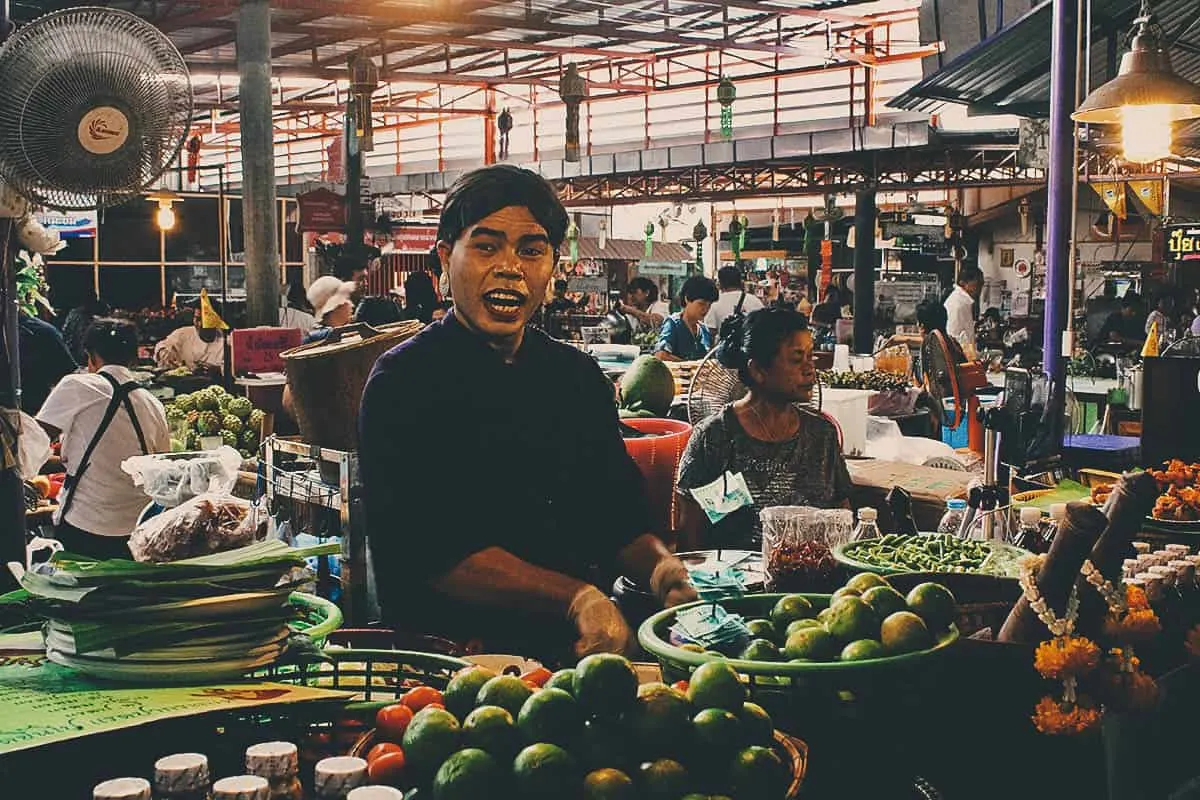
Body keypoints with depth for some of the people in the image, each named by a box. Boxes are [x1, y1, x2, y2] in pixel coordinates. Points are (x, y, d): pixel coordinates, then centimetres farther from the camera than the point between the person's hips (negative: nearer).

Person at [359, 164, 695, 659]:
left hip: (581, 638, 6)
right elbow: (432, 551, -14)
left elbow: (619, 513, 15)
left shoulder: (578, 375, 14)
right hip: (452, 643, -6)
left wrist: (659, 564, -10)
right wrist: (576, 597, -23)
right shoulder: (403, 381, -5)